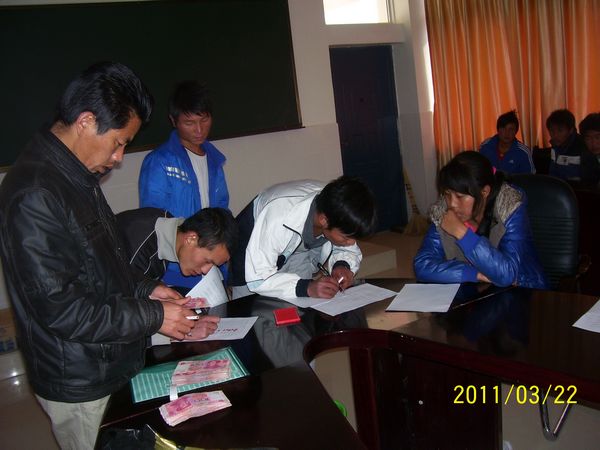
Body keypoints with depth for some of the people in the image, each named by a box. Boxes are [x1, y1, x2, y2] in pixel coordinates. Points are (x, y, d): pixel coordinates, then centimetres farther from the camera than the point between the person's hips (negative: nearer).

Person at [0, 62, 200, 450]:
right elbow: (60, 309, -26)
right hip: (79, 384, -8)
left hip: (110, 366, 9)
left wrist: (143, 290, 4)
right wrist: (154, 317, -20)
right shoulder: (34, 195, -26)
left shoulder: (78, 176, 5)